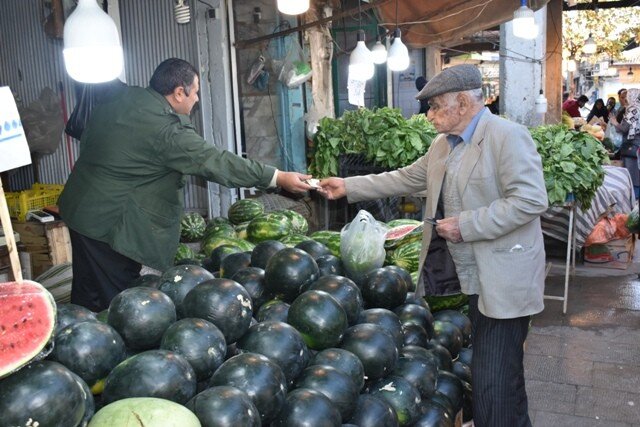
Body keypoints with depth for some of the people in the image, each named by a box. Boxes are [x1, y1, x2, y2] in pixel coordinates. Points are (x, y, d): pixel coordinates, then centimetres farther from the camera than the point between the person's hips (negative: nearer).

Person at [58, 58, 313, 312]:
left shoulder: (121, 97, 3)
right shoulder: (167, 130, -23)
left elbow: (86, 139, 15)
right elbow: (218, 163, -22)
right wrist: (279, 178, -18)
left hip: (81, 207, 9)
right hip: (111, 224, -9)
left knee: (86, 296, 20)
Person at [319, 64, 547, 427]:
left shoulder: (508, 136, -14)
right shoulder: (443, 145, 12)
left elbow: (531, 200, -22)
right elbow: (406, 178, 18)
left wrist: (465, 225, -21)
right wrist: (348, 186, 15)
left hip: (502, 282, -8)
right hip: (468, 278, 8)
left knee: (495, 384, -4)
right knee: (481, 372, 20)